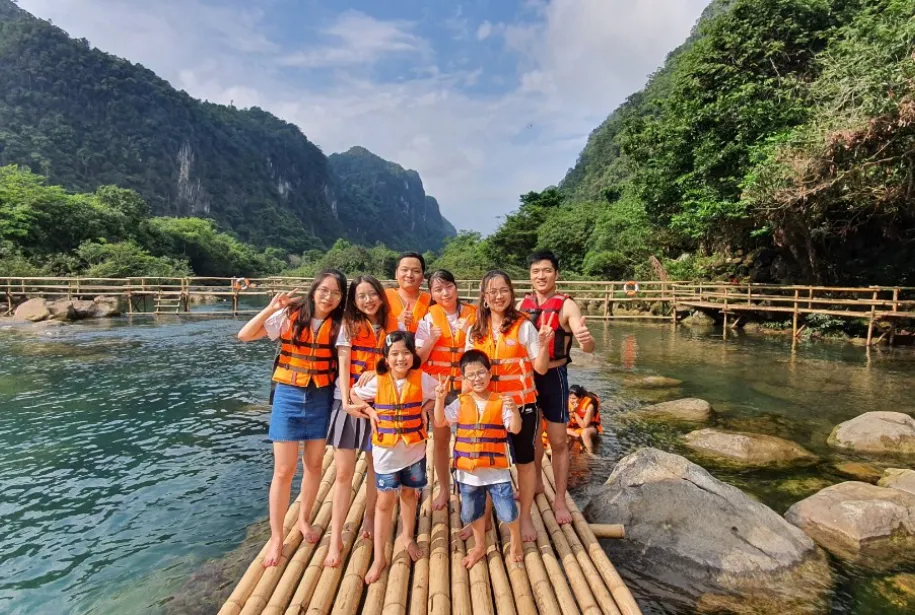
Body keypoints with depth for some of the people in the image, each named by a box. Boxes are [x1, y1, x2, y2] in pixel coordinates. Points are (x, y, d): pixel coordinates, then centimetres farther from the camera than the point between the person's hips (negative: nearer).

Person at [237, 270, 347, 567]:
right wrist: (271, 308, -22)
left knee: (314, 465, 15)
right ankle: (276, 538, 21)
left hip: (321, 399, 2)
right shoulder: (290, 316, -9)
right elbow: (244, 335, -12)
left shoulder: (338, 325, -4)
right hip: (289, 396, -2)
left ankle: (304, 520, 39)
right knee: (284, 471, 4)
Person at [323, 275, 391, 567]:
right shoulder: (348, 325, -1)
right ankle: (336, 538, 8)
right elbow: (343, 367, -8)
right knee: (343, 472, -1)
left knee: (376, 466, 14)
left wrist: (376, 372, -15)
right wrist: (346, 402, -20)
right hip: (349, 402, -2)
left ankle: (369, 517, 36)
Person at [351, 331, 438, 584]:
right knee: (385, 500, 5)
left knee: (410, 494, 19)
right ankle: (379, 557, 17)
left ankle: (407, 536, 44)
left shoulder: (422, 379, -10)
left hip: (414, 448, 1)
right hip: (385, 450, -1)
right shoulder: (377, 381, -10)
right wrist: (370, 413, -8)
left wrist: (423, 409, -8)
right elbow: (353, 394, 5)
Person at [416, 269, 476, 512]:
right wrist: (431, 340, -20)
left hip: (467, 387, 0)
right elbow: (418, 358, -4)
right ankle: (444, 489, 30)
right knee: (440, 438, 12)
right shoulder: (428, 318, -4)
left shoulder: (474, 315, -4)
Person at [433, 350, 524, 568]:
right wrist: (440, 399, -19)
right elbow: (439, 422, -6)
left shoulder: (501, 402, -7)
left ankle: (516, 540, 37)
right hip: (468, 470, 3)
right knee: (472, 513, 18)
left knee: (508, 512, 5)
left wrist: (514, 410, -31)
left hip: (496, 469, -2)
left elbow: (515, 429, -13)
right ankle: (479, 546, 44)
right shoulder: (461, 403, -2)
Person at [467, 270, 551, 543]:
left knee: (524, 460, 12)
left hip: (521, 404, -3)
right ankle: (483, 518, 34)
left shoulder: (523, 326, -9)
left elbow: (541, 368, -9)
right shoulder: (476, 331, 2)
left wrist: (544, 345, -25)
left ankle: (526, 518, 30)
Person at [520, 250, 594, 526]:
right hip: (526, 375, 5)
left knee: (558, 441, 5)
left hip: (553, 377, -5)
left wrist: (586, 340, -47)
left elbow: (588, 346, -26)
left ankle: (560, 500, 21)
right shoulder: (524, 303, 1)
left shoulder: (566, 305, -14)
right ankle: (536, 482, 42)